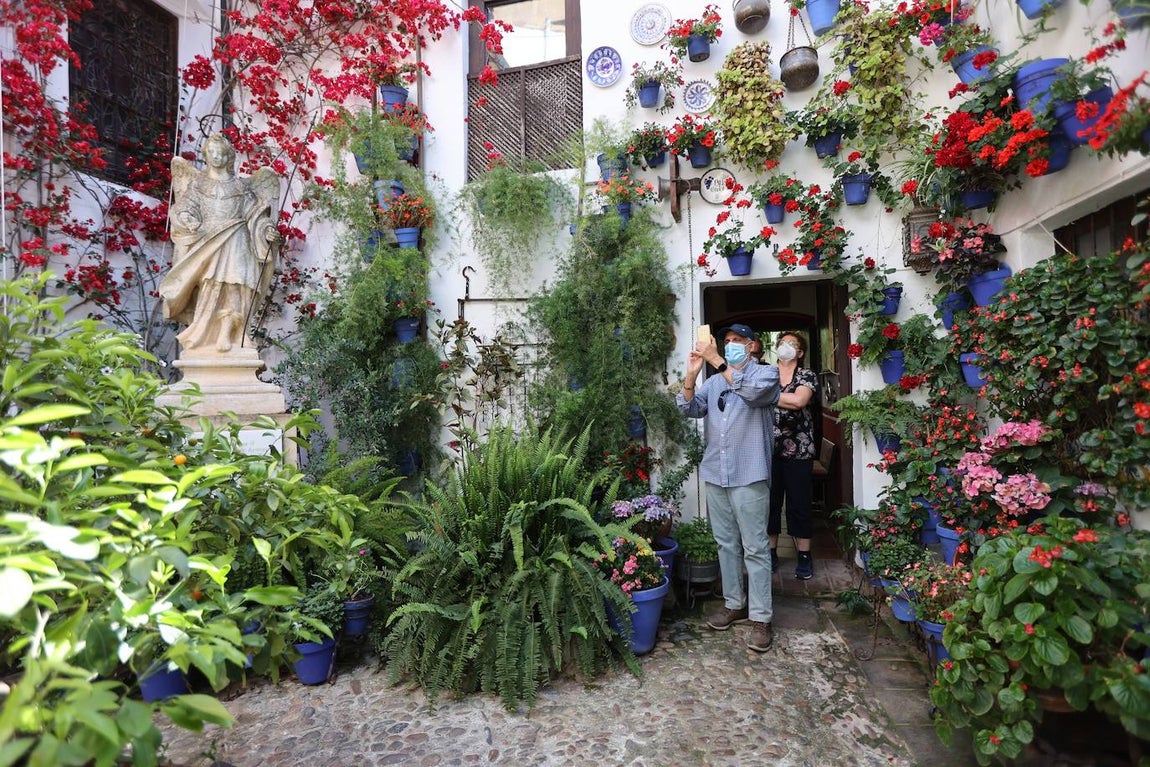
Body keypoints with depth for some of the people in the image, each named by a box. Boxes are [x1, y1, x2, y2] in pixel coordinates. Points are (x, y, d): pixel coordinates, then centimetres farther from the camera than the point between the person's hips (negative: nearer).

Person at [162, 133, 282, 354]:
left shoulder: (240, 185, 14)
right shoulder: (198, 183, 15)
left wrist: (266, 230, -12)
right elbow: (186, 209, 6)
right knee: (208, 286, -8)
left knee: (233, 288, -12)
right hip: (206, 241, 1)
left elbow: (253, 213, 6)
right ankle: (204, 337, -6)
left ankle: (225, 337, -15)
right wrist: (191, 222, -15)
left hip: (235, 243, 0)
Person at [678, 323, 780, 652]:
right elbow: (690, 409, 3)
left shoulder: (767, 372, 2)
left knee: (755, 548, 0)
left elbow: (753, 392, -21)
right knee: (726, 544, 14)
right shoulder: (714, 381, 15)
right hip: (714, 475, 5)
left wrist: (716, 361, -23)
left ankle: (761, 617, 9)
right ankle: (734, 604, 27)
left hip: (749, 476, -5)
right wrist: (691, 374, -12)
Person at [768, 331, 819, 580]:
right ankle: (771, 554, 19)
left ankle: (804, 557, 16)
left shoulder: (808, 376, 1)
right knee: (770, 501, 7)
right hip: (768, 448, 2)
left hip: (798, 449, -2)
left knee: (799, 503, 4)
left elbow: (799, 400, -19)